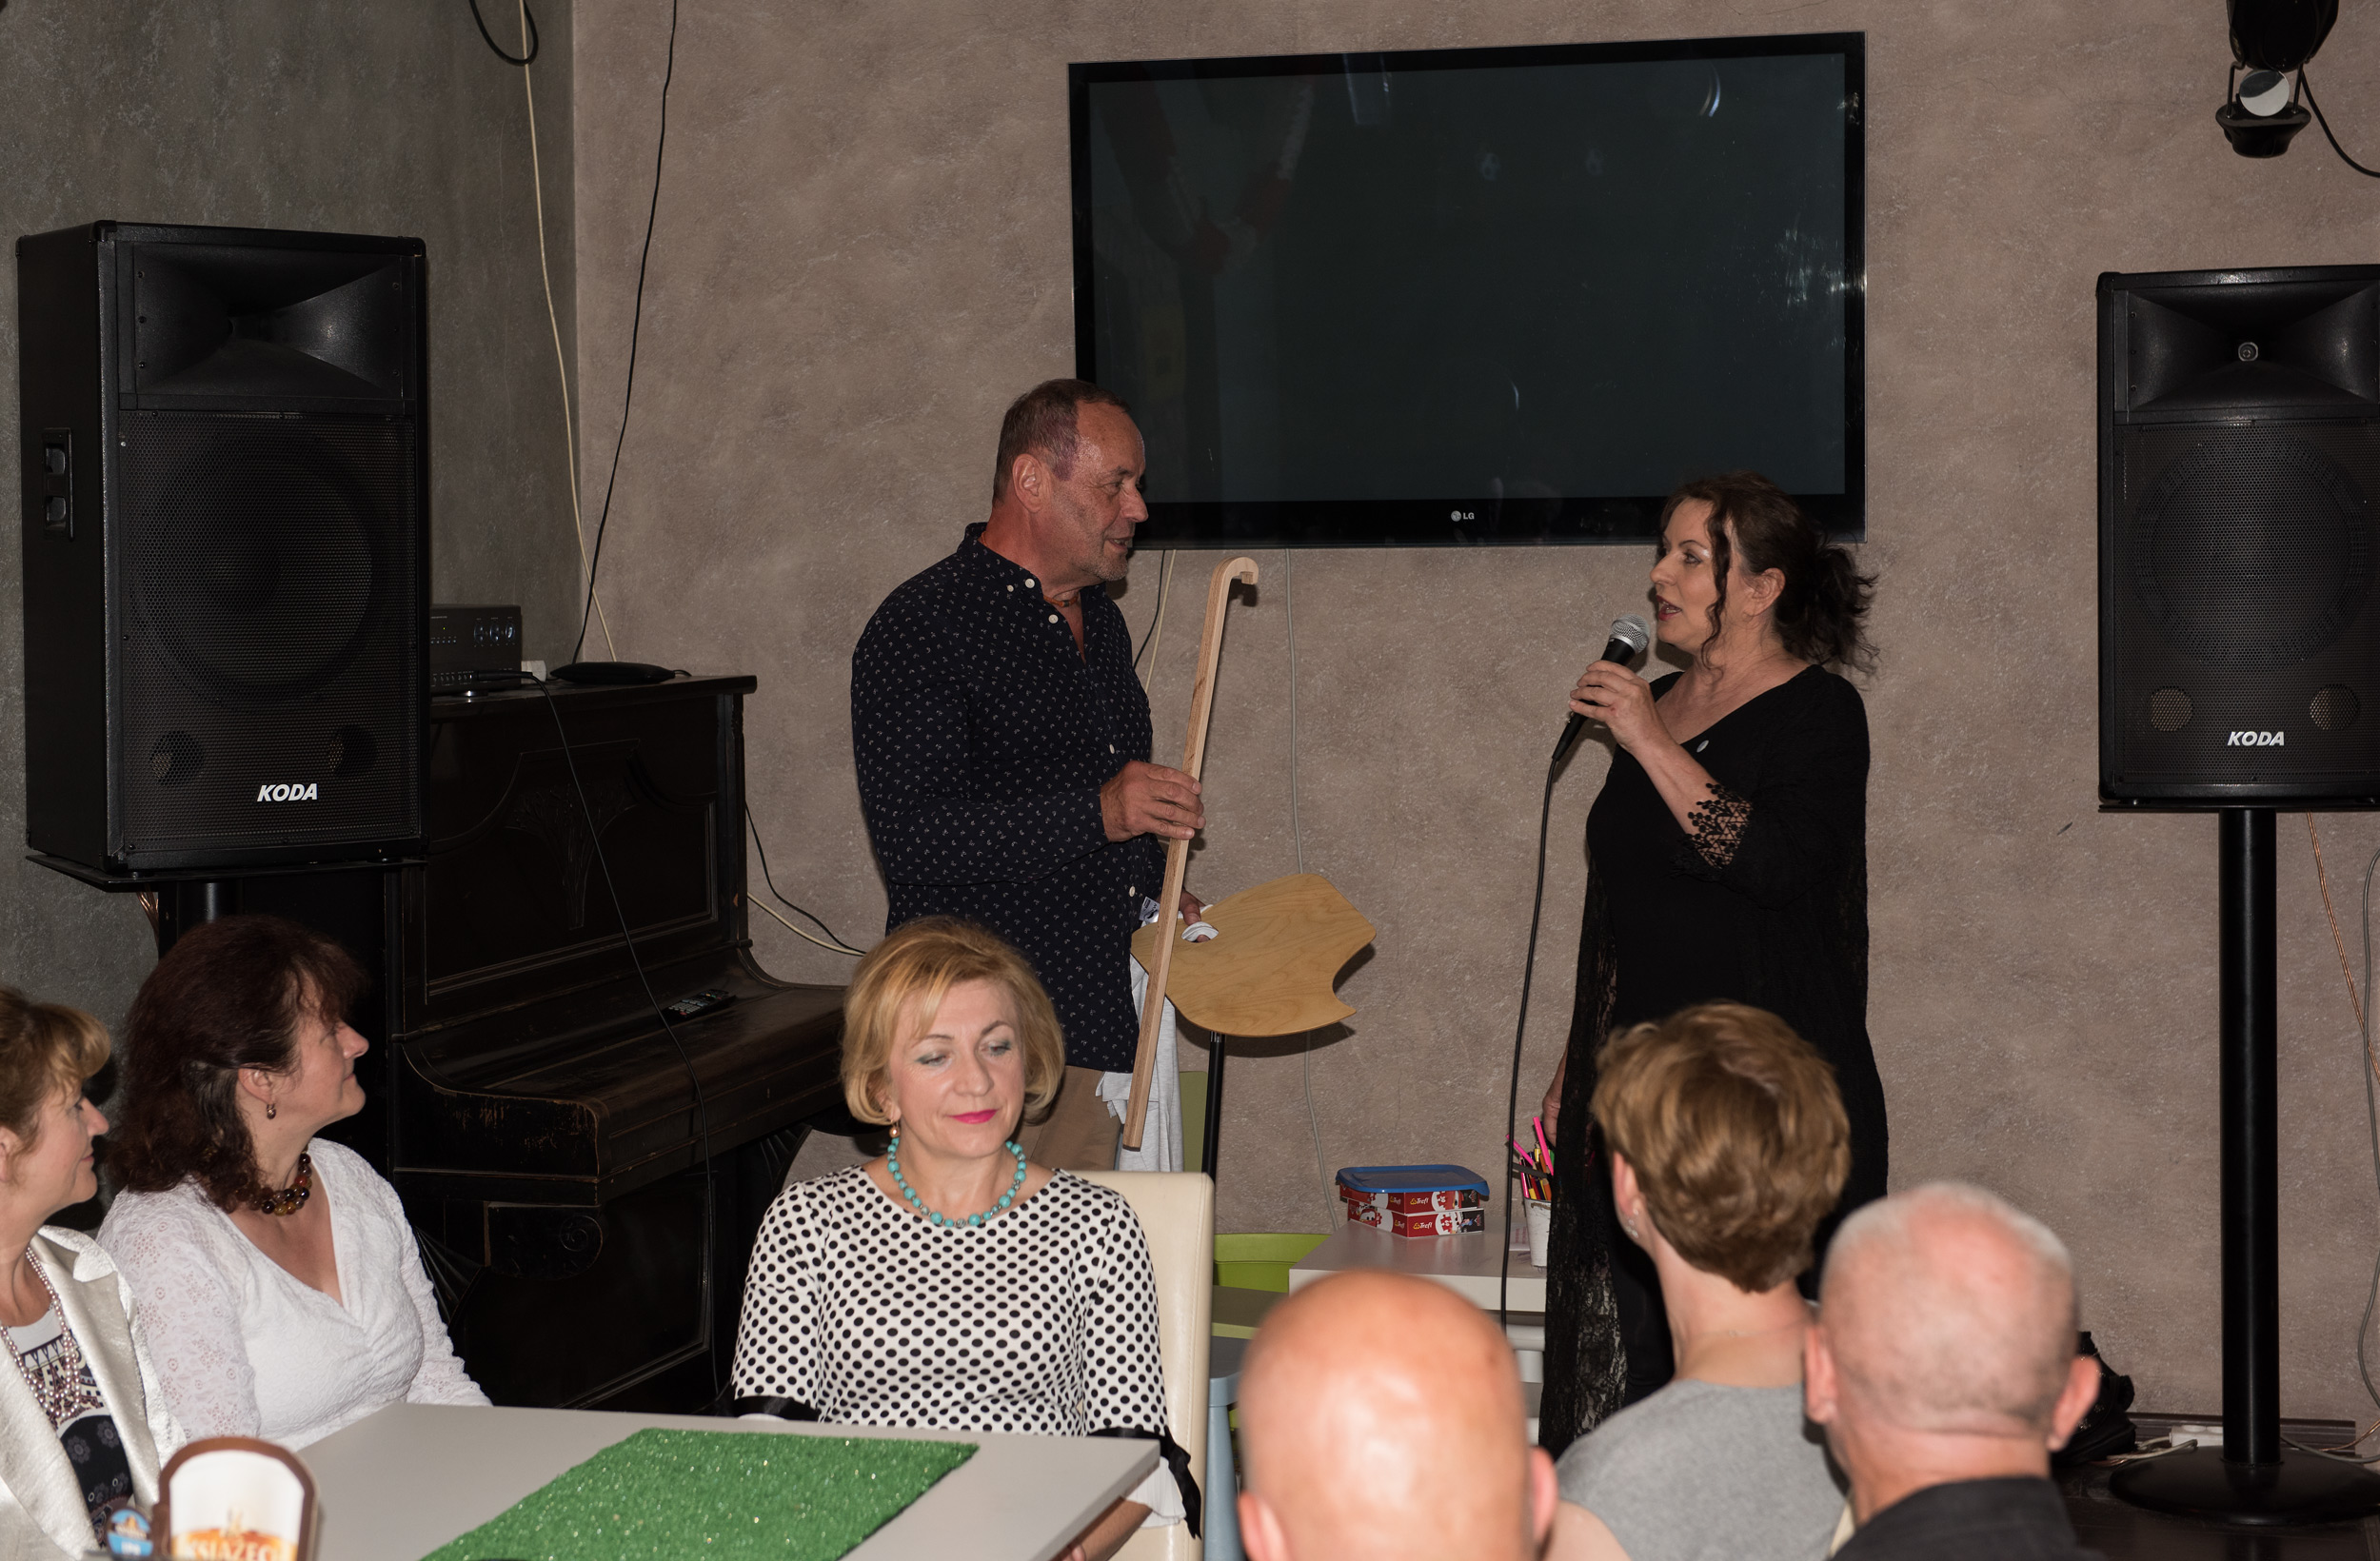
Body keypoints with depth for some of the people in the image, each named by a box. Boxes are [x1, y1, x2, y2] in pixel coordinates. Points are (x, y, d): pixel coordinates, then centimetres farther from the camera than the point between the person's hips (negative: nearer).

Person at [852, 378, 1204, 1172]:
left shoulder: (1100, 623, 20)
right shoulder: (921, 627, -9)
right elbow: (909, 837, -20)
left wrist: (1157, 900, 16)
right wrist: (1097, 813, -27)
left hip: (1112, 1035, 8)